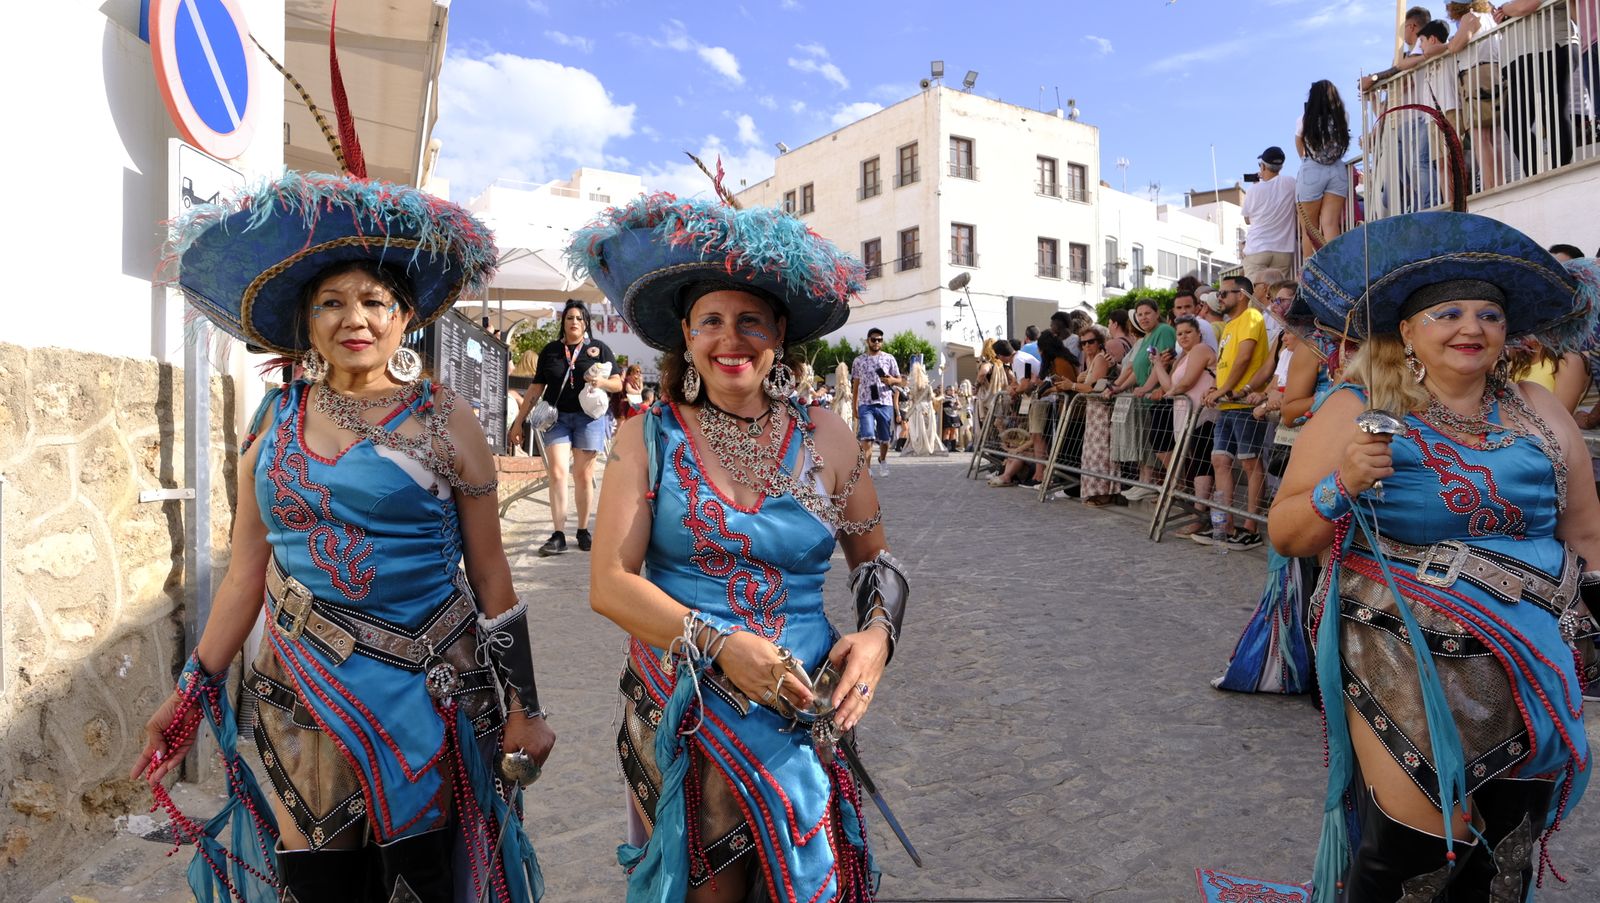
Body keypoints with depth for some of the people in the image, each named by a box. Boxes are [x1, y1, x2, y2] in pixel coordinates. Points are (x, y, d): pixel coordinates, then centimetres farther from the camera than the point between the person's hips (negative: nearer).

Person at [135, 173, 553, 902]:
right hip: (302, 699, 3)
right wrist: (193, 692, 10)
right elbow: (247, 570, 8)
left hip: (430, 695, -2)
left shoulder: (446, 424, -5)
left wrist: (522, 703, -3)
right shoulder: (274, 422, 3)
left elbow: (489, 573, -3)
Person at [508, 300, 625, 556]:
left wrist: (601, 381, -16)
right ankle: (558, 535, -8)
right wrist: (519, 422, 9)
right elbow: (536, 389, 12)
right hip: (557, 417, 1)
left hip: (588, 417, -1)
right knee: (557, 472, -10)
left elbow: (618, 384, 6)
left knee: (583, 476, 3)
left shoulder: (599, 348, 7)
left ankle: (583, 531, 15)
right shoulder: (550, 351, 11)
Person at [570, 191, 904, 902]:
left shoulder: (825, 437, -1)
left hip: (808, 708, 2)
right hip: (680, 707, -1)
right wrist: (721, 644, -20)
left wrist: (876, 636, -12)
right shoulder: (649, 438, -5)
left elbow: (875, 560, 7)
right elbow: (610, 583, -10)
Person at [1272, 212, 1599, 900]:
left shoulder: (1539, 412, 5)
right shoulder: (1355, 413, -7)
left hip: (1535, 666, 5)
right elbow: (1286, 535, -7)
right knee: (1414, 846, -5)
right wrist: (1342, 486, -23)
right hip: (1410, 666, -4)